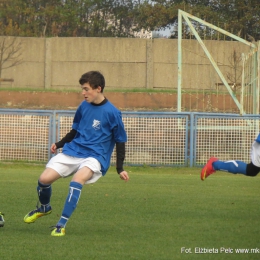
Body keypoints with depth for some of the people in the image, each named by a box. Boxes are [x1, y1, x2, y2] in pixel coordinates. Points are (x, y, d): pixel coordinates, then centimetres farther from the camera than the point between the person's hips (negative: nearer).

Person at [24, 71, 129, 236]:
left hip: (95, 157, -5)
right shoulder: (84, 107, 7)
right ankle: (44, 208, 23)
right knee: (44, 179, -11)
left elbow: (120, 141, -1)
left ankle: (62, 224, -31)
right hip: (73, 152, 5)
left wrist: (120, 169, -5)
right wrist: (59, 144, 9)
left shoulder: (112, 113, -9)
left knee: (77, 180, -36)